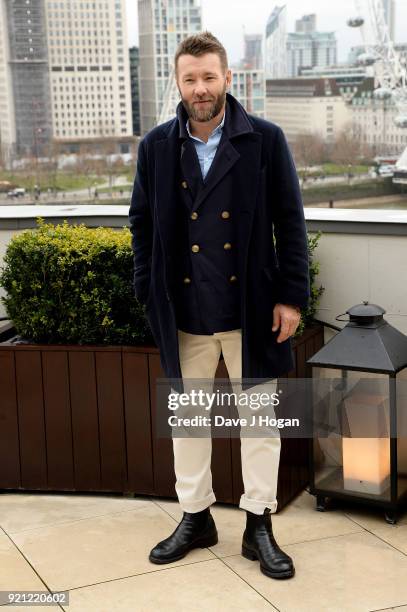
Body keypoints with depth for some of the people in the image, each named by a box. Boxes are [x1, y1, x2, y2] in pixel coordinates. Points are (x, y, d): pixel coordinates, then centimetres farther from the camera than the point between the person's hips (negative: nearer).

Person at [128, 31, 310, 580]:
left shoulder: (265, 140, -4)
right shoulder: (157, 146, 2)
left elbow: (290, 221, -2)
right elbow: (143, 225, 7)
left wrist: (292, 296, -5)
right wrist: (149, 297, 3)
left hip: (252, 308, -2)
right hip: (185, 311, 2)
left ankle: (259, 527, 22)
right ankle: (195, 518, 30)